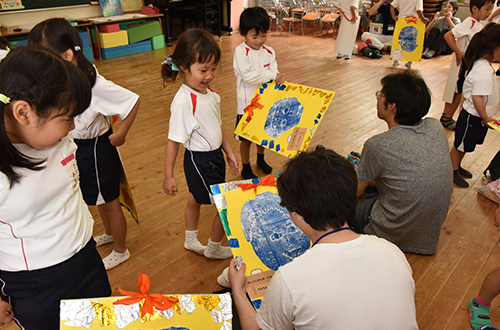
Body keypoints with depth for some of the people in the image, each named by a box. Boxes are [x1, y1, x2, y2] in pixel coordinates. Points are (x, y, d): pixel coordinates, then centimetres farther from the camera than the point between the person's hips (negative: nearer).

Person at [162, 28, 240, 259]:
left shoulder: (209, 93, -1)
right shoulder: (183, 102, -26)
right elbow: (174, 140, -22)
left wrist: (229, 152, 13)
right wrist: (168, 176, -16)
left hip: (215, 156, 8)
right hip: (200, 160, -8)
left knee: (196, 198, 26)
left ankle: (191, 240, 50)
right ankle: (213, 248, 30)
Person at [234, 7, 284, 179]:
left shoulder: (269, 52, 2)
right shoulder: (241, 51, -15)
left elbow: (274, 72, -2)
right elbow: (248, 76, -26)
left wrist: (279, 79, -24)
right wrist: (271, 75, -24)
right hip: (247, 104, -5)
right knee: (246, 139, 8)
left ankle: (260, 159, 48)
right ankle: (246, 168, 29)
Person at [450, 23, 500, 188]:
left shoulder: (483, 65, 4)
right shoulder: (484, 70, -28)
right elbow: (477, 97, -30)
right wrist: (486, 118, -20)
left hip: (472, 115, 9)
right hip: (473, 117, -9)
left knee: (464, 145, 23)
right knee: (461, 145, 8)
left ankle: (457, 166, 40)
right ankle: (453, 172, 23)